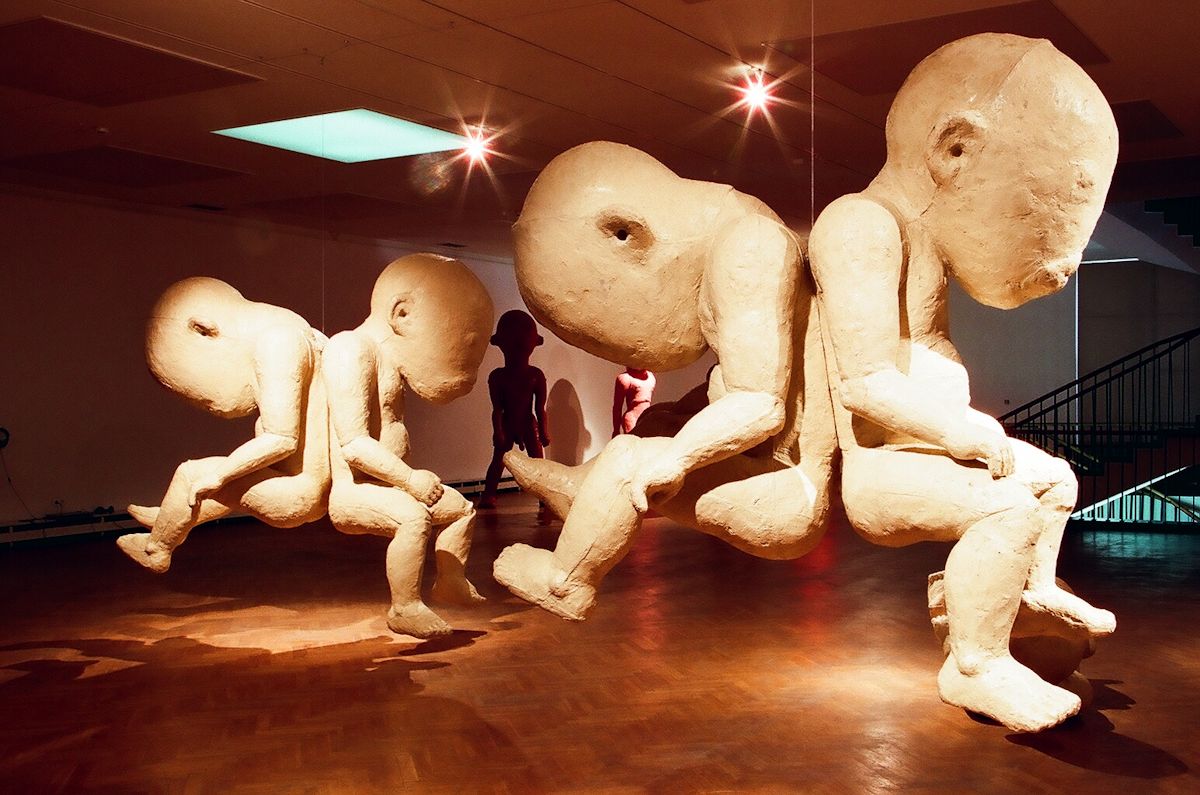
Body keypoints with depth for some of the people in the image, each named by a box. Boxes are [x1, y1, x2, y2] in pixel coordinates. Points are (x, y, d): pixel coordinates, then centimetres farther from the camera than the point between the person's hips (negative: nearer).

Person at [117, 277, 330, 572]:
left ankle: (156, 550, 26)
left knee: (191, 475, 1)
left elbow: (282, 439, -24)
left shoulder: (274, 343, -20)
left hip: (299, 494, -10)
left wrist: (219, 475, -14)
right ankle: (169, 520, 54)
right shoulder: (276, 327, 10)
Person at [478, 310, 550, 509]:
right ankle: (488, 495, 3)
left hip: (528, 423, 1)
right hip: (507, 424, -1)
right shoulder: (497, 376, -5)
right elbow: (497, 409, -7)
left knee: (537, 459, -1)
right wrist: (498, 432, -14)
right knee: (499, 459, -2)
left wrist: (543, 432, -4)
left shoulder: (536, 376, -3)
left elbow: (540, 408, -2)